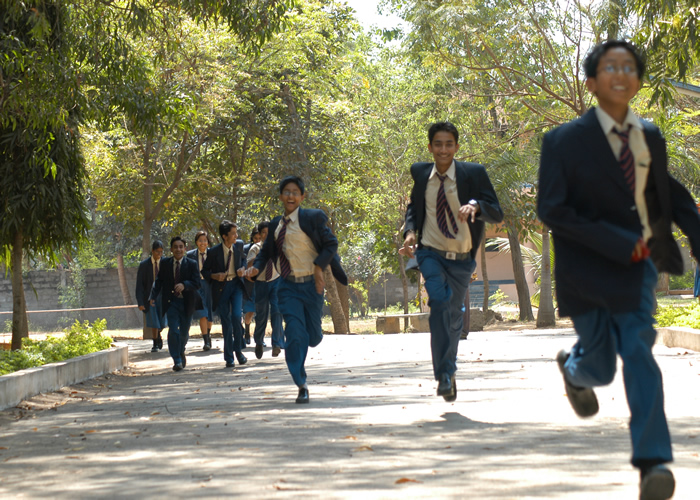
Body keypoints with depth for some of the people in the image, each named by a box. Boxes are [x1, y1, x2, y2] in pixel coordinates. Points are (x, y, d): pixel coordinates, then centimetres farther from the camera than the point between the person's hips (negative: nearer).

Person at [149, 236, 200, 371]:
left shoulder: (192, 264, -2)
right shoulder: (165, 263, 4)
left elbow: (196, 283, -10)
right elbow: (158, 281, 5)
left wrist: (184, 285, -30)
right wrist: (153, 297, -9)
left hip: (186, 303, 0)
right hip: (171, 302, 0)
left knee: (184, 332, 9)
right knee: (173, 331, -13)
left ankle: (181, 352, 39)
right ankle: (177, 360, -7)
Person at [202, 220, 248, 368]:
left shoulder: (239, 245, -3)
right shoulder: (214, 252, -13)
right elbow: (204, 271, -1)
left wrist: (242, 268, -2)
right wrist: (214, 276, -20)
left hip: (236, 284, 2)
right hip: (221, 287, -2)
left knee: (236, 316, -13)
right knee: (226, 322, 2)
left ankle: (238, 350, 7)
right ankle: (229, 358, 11)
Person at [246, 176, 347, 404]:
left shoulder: (313, 218, -6)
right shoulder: (275, 224, 9)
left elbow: (331, 244, -6)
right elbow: (266, 250, 18)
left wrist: (319, 266, -20)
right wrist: (256, 267, -2)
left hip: (310, 285, -2)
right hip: (288, 287, 2)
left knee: (312, 337, 3)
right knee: (295, 334, -12)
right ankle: (301, 386, -4)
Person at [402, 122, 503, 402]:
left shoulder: (474, 174, -8)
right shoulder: (421, 173, 1)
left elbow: (497, 214, -12)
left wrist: (475, 205, -33)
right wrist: (410, 230, -3)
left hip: (461, 260, 1)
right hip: (431, 254, -1)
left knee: (454, 315, 13)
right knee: (440, 301, -25)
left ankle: (447, 368, 39)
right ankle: (445, 375, -20)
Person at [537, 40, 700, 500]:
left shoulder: (651, 137, 6)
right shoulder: (565, 141, -8)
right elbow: (552, 210, -14)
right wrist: (617, 243, -20)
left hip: (638, 263, 3)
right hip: (589, 271, -3)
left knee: (638, 351, -14)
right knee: (601, 368, 6)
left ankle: (653, 462, -17)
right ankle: (574, 368, 45)